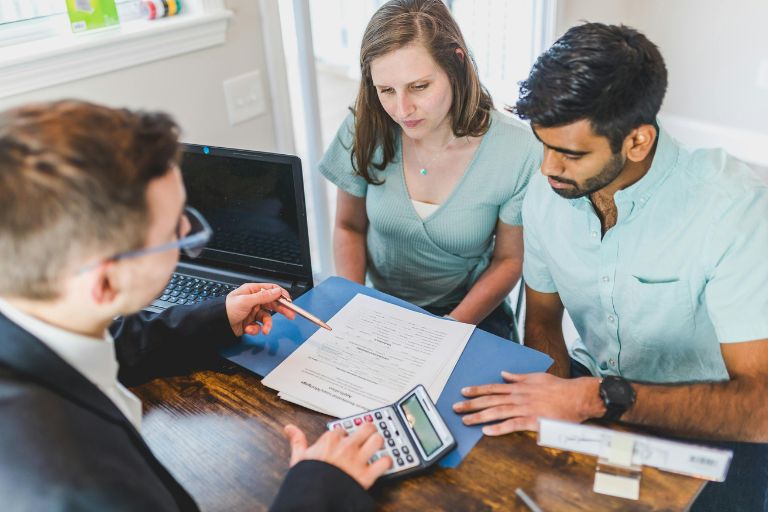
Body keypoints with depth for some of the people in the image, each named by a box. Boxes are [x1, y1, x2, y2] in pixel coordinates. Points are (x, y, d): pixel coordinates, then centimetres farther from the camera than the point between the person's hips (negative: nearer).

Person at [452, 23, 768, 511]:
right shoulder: (548, 192, -10)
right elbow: (543, 319, 4)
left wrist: (599, 397, -38)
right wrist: (554, 401, -14)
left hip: (707, 418, -2)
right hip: (590, 385, 3)